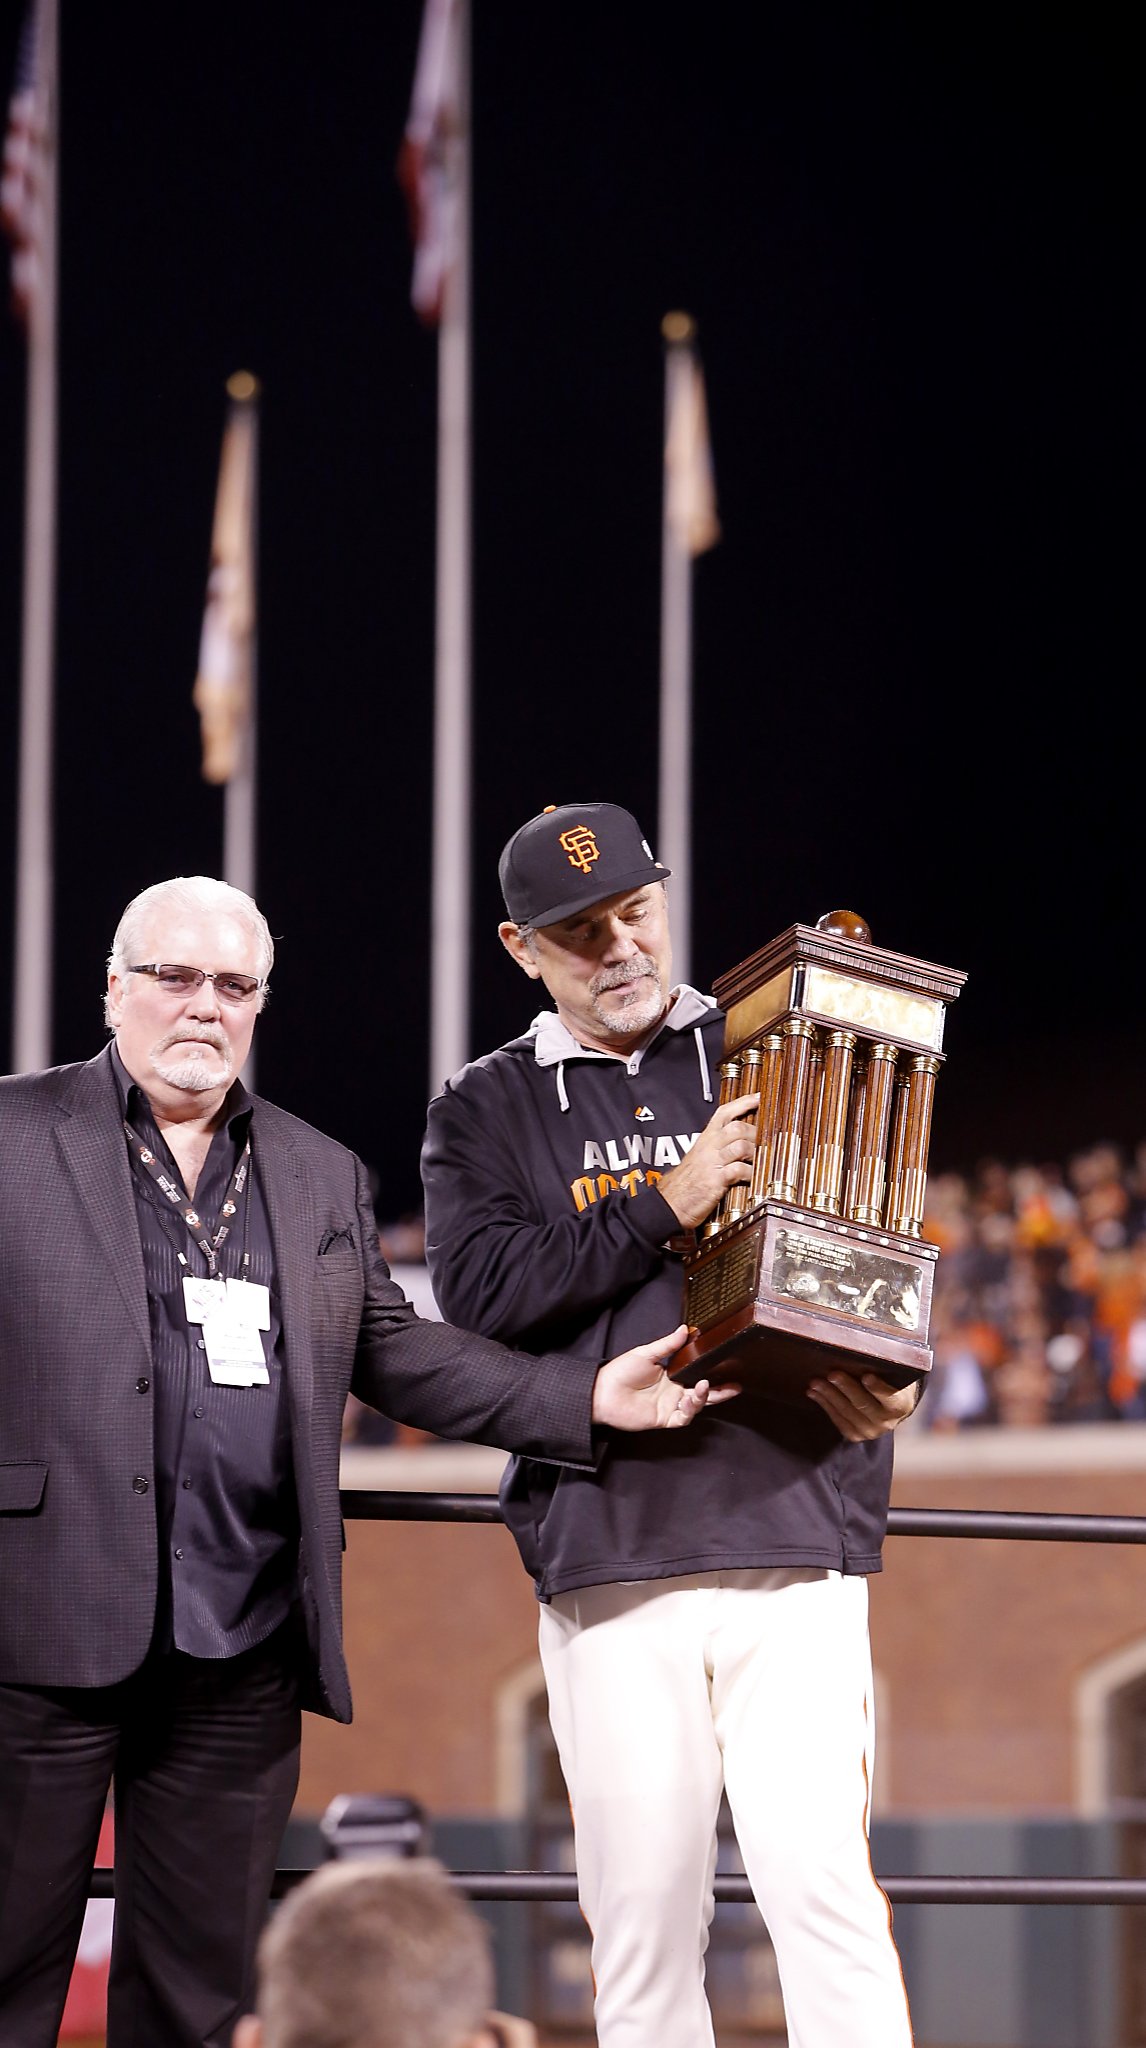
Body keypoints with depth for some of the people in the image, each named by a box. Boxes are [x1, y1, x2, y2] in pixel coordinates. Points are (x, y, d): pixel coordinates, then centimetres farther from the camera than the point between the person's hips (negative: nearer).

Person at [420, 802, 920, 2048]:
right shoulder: (486, 1112, 13)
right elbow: (479, 1291, -4)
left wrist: (873, 1379, -6)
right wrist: (668, 1205, -11)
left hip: (791, 1537, -1)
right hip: (605, 1558, 1)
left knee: (817, 1874, -13)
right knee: (641, 1911, -1)